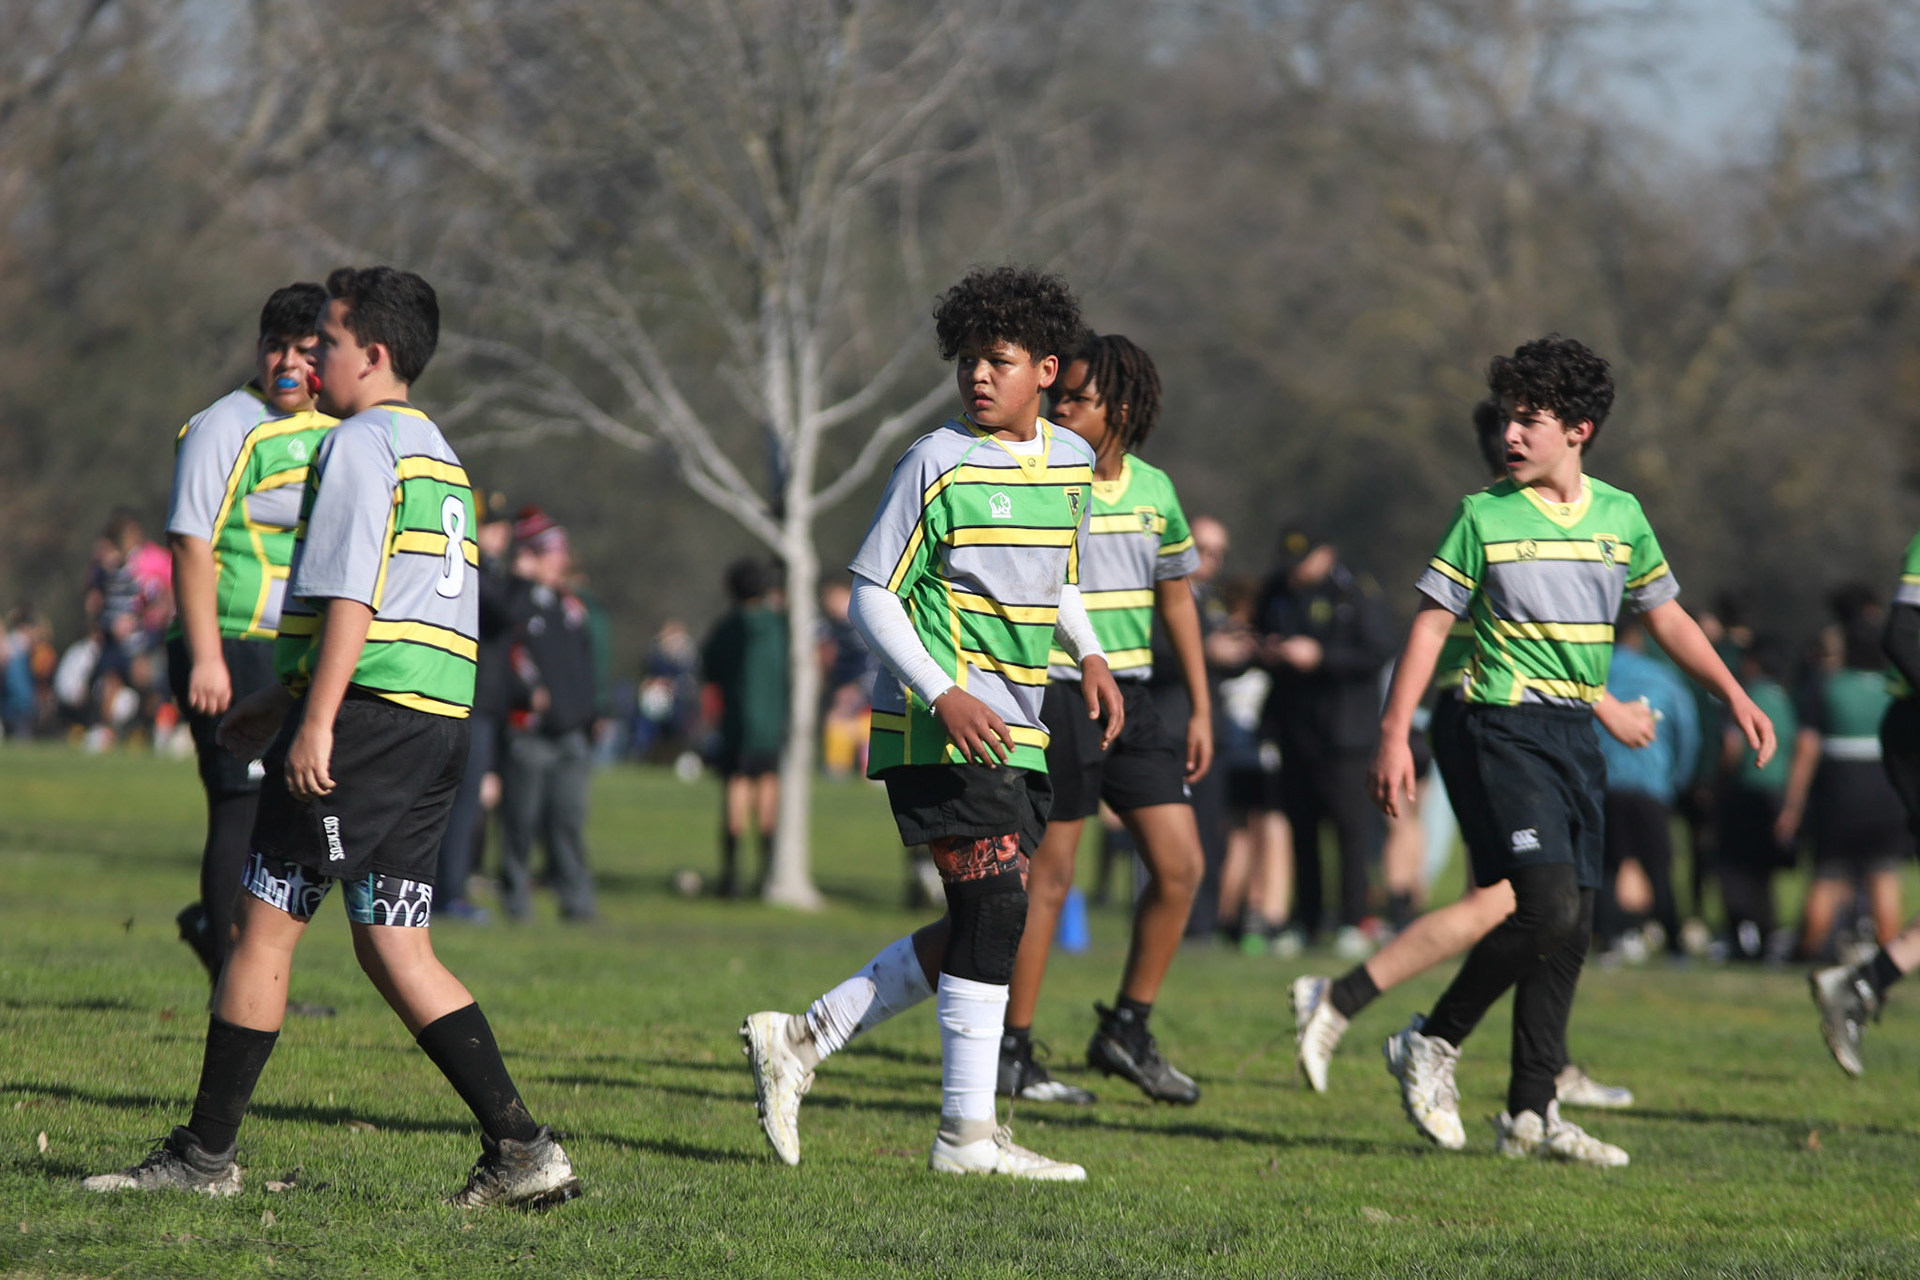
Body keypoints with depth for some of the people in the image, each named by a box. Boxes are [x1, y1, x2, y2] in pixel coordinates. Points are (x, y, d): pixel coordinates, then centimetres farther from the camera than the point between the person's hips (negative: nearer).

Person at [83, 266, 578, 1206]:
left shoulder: (361, 442, -6)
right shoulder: (438, 455, 22)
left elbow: (353, 598, -16)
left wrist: (315, 722, -20)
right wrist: (281, 697, 31)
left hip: (365, 711, -9)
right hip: (439, 721, 9)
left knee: (264, 927, -1)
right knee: (393, 948, 7)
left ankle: (204, 1154, 3)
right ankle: (519, 1147, -3)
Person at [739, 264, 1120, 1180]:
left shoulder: (1069, 461, 12)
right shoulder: (938, 464, -9)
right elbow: (872, 595, -9)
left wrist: (1089, 657, 12)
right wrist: (943, 694, -20)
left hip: (1015, 731, 8)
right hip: (942, 727, -8)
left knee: (981, 930, 5)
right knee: (996, 907, -13)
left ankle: (800, 1041, 15)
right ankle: (967, 1132, -8)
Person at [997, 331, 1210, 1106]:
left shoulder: (1155, 490, 7)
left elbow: (1176, 597, 18)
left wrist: (1201, 709, 15)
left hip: (1130, 699, 6)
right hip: (1053, 695, -6)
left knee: (1181, 866, 3)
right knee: (1048, 876, -4)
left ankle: (1127, 1031, 15)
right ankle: (1011, 1054, 5)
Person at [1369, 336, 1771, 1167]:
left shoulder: (1620, 516, 9)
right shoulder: (1484, 515, -3)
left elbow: (1666, 616, 20)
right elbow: (1431, 624, -2)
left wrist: (1733, 695, 11)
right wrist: (1394, 734, -8)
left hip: (1577, 732, 5)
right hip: (1505, 727, -5)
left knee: (1570, 927, 4)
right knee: (1546, 904, -20)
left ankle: (1531, 1112, 9)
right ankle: (1432, 1046, -3)